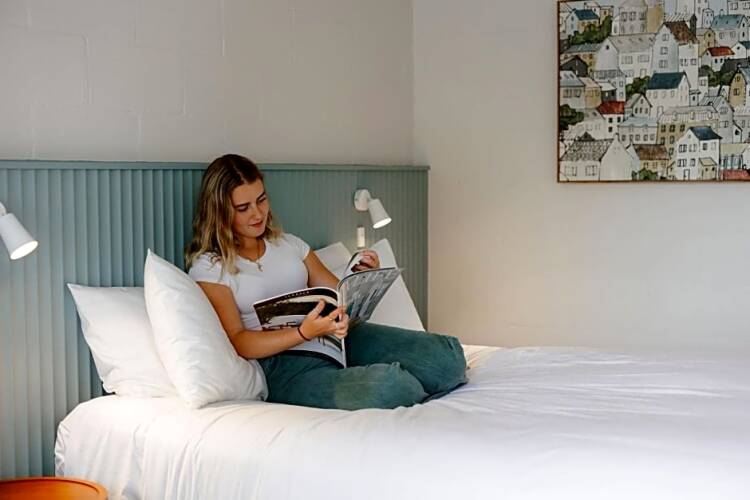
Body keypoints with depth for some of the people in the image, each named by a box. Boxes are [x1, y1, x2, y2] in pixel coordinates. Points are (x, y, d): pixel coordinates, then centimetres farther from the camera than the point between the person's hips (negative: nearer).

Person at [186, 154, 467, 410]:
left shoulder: (288, 244, 20)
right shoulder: (207, 268, 3)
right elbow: (237, 342, -9)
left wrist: (360, 279, -5)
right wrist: (306, 333, -25)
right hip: (279, 362, -5)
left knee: (445, 353, -19)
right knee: (384, 384, -33)